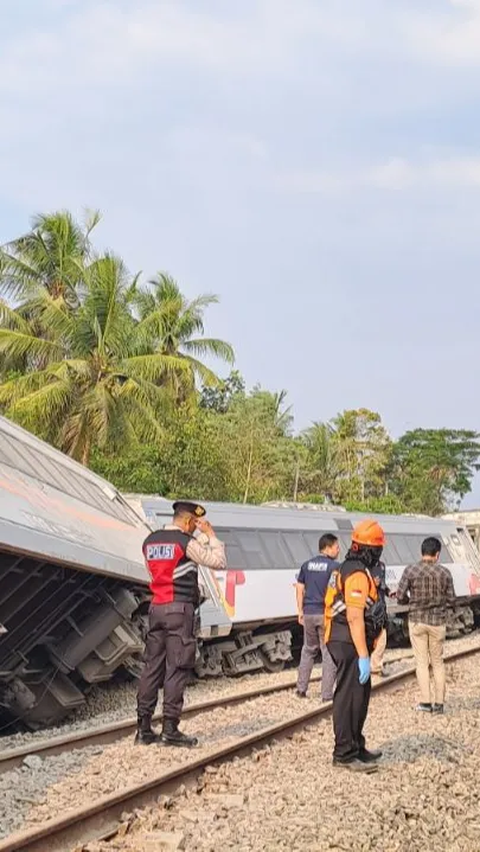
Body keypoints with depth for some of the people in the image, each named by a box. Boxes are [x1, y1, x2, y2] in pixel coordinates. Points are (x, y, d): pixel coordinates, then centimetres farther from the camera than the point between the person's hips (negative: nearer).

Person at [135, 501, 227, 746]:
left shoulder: (150, 541, 12)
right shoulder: (186, 542, -10)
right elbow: (219, 562, -7)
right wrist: (210, 535, 3)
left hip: (156, 607, 7)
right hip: (179, 609, -7)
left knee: (152, 666, 8)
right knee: (177, 669, -3)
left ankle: (144, 728, 8)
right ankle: (169, 729, -3)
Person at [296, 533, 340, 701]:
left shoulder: (306, 565, 7)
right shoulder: (335, 567, -10)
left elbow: (300, 590, 9)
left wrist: (300, 611, 16)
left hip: (309, 613, 5)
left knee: (308, 650, 20)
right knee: (328, 654, 3)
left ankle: (301, 689, 20)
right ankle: (327, 694, 4)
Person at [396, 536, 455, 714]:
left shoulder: (410, 571, -10)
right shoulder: (444, 572, -7)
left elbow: (400, 597, -8)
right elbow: (451, 600, -3)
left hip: (417, 621, -1)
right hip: (438, 621, 1)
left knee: (421, 661, 8)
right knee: (438, 662, 13)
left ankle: (425, 701, 6)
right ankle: (439, 702, 13)